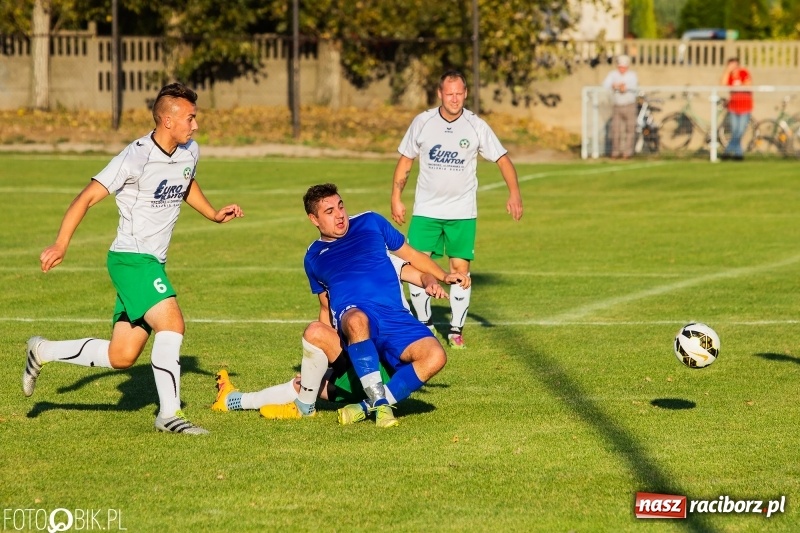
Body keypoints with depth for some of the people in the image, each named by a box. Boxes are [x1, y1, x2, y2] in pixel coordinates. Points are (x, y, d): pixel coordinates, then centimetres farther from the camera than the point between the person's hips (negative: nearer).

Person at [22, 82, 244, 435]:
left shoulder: (190, 152, 6)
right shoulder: (137, 157, -18)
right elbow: (87, 197, -17)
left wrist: (213, 215, 17)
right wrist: (61, 244, -25)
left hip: (153, 263, 8)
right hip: (131, 258, -8)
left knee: (121, 358, 9)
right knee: (172, 324, -24)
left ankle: (43, 352, 25)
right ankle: (169, 414, -20)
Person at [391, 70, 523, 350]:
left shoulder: (476, 126, -5)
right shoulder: (422, 122, -2)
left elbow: (502, 159, -4)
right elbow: (405, 160, 8)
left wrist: (514, 193, -18)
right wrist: (396, 197, 3)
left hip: (463, 213, -1)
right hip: (426, 209, 1)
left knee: (460, 268, -3)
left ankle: (456, 329, 10)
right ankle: (424, 323, 10)